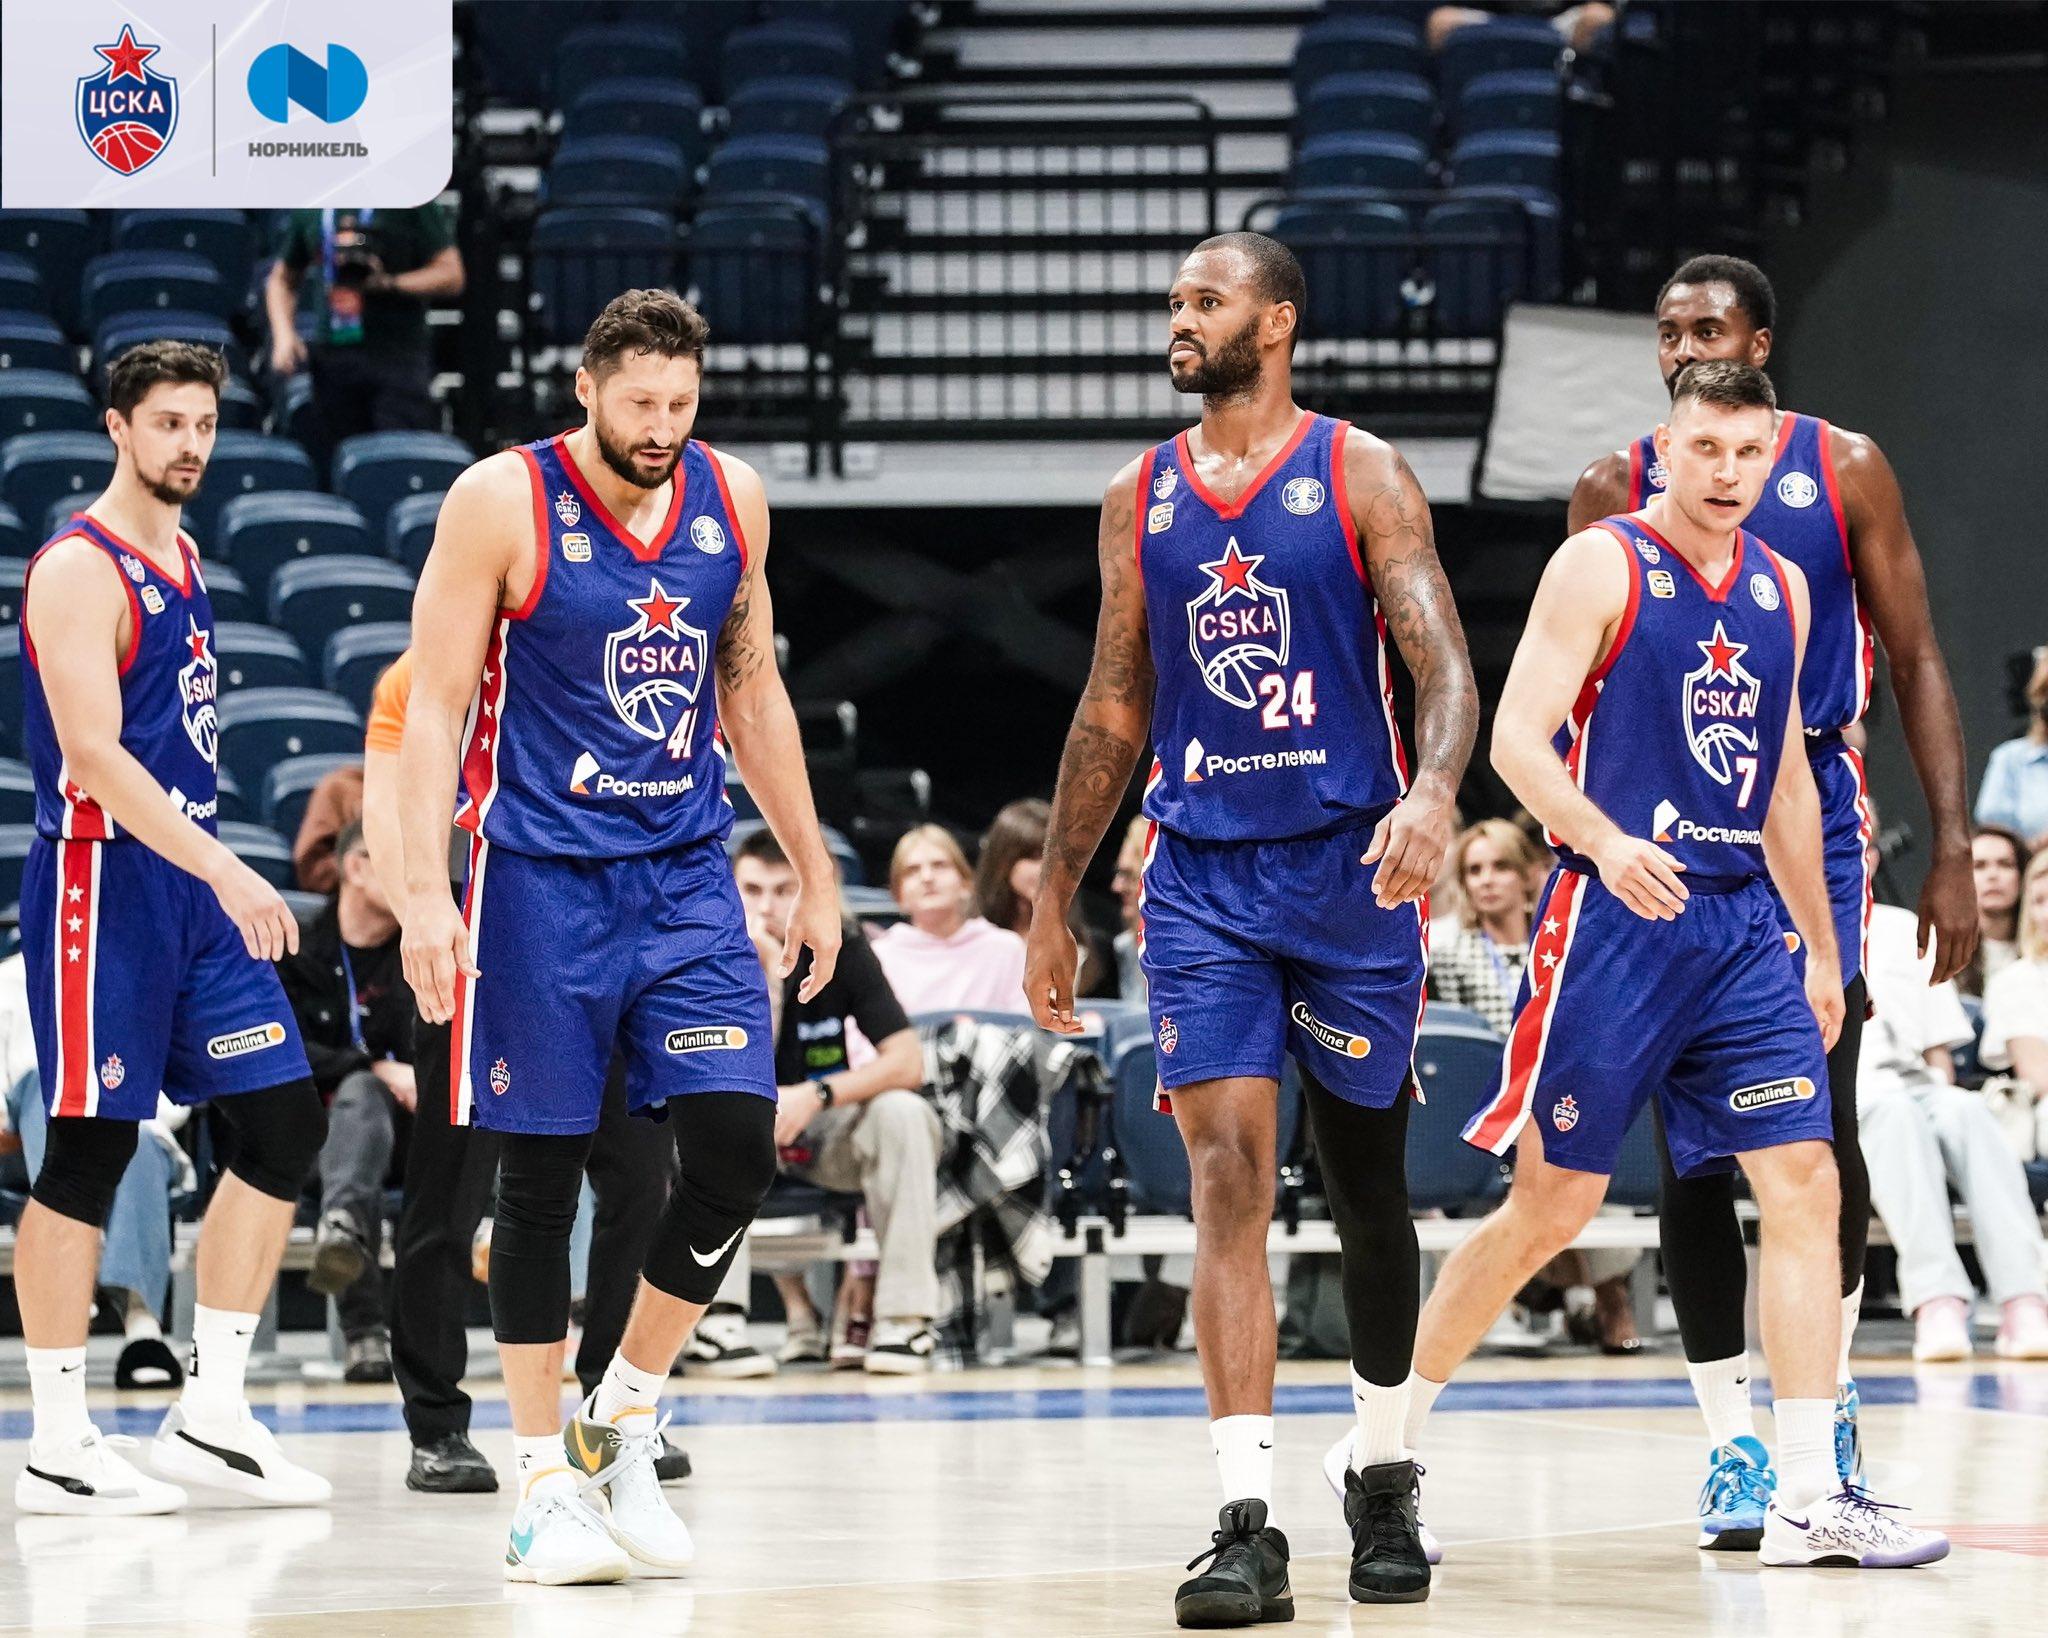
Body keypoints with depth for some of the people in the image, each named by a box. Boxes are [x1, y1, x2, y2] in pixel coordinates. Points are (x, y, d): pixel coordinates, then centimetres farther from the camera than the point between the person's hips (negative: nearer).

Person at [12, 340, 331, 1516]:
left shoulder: (184, 559, 15)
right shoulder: (80, 570, -12)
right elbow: (94, 756, -22)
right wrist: (227, 873, -28)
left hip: (196, 883, 9)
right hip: (102, 882, -9)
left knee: (286, 1126, 5)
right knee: (90, 1152, -4)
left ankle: (212, 1417, 11)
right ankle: (60, 1449, 3)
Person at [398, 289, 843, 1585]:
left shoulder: (732, 498, 5)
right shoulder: (502, 504, -9)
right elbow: (436, 705, -9)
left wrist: (814, 872, 16)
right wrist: (427, 892, -17)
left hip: (687, 870, 4)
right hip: (542, 879, -4)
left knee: (736, 1153, -7)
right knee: (542, 1175, 0)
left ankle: (625, 1422, 12)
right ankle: (548, 1482, 11)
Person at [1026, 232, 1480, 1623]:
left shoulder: (1361, 475, -3)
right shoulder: (1141, 501, 9)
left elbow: (1442, 661, -12)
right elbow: (1115, 712, 15)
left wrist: (1435, 792, -32)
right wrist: (1053, 904, 14)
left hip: (1349, 866, -2)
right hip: (1201, 878, 2)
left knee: (1367, 1184, 10)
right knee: (1229, 1176, -12)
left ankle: (1385, 1479, 30)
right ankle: (1248, 1523, -17)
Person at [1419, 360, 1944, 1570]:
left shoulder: (1780, 587, 13)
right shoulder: (1601, 565, -6)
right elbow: (1517, 734, -14)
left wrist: (1822, 949, 21)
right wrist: (1606, 841, -30)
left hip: (1743, 924, 6)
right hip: (1615, 919, -5)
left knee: (1805, 1184, -6)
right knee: (1554, 1205, 0)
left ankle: (1811, 1499, -6)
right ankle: (1393, 1431, 18)